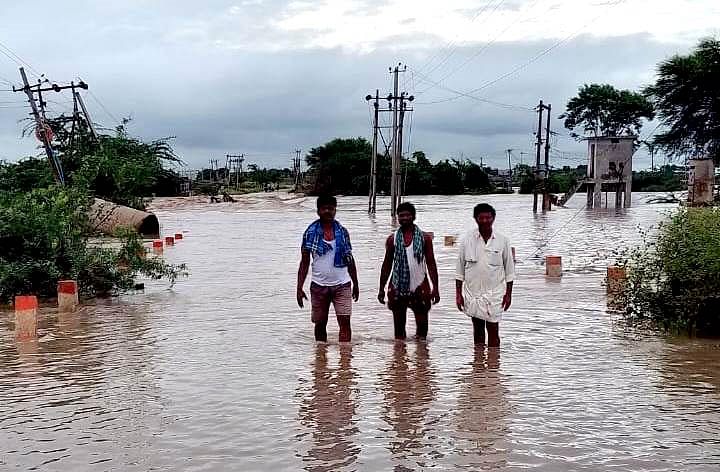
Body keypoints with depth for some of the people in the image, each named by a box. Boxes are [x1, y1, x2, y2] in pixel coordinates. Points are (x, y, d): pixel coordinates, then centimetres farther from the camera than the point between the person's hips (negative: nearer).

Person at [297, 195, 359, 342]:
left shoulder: (342, 232, 4)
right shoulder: (311, 233, 0)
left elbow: (350, 260, 12)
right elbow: (304, 262, 1)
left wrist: (355, 284, 13)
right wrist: (299, 288, -5)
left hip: (342, 284, 0)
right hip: (319, 286, 0)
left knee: (345, 323, -8)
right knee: (320, 324, 10)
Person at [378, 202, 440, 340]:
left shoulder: (424, 238, 1)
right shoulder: (392, 239, 4)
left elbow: (431, 264, 2)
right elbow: (387, 265, 9)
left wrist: (435, 288, -4)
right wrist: (381, 288, 7)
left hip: (419, 287, -1)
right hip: (398, 287, 1)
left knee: (422, 324, 4)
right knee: (399, 326, 7)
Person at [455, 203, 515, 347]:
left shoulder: (502, 241, -1)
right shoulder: (467, 240, -1)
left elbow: (509, 270, 5)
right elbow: (460, 270, 3)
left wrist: (508, 294, 1)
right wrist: (458, 294, 0)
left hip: (494, 293, -1)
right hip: (472, 291, 1)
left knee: (493, 330, -3)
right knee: (478, 328, 11)